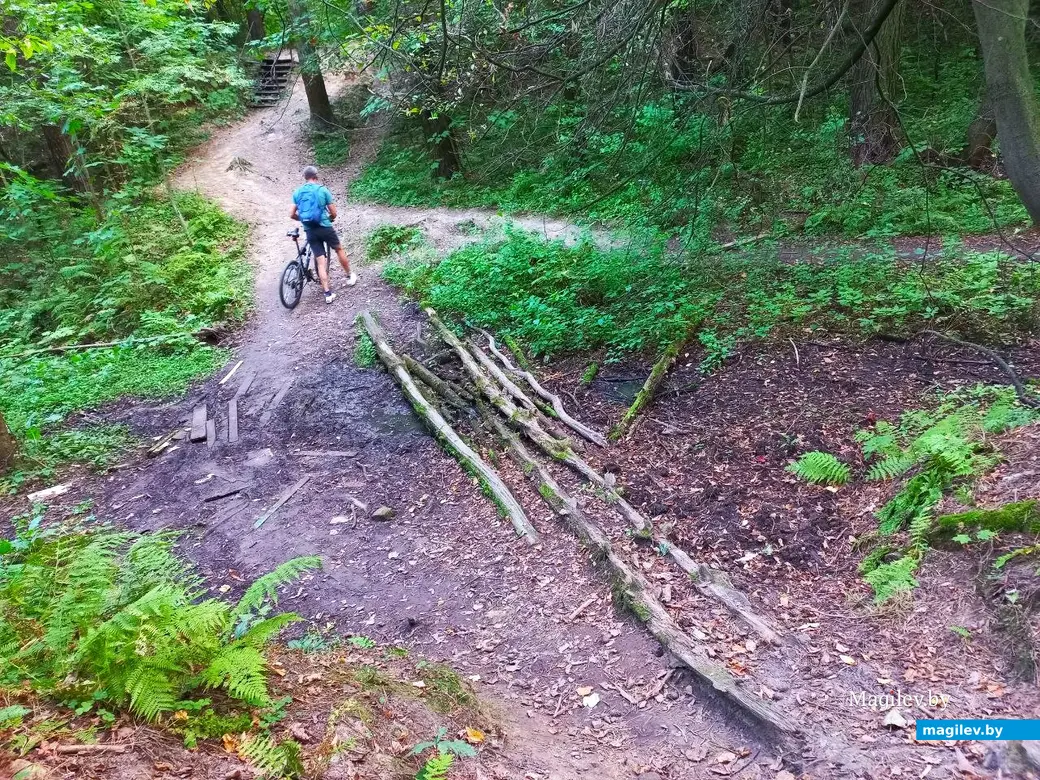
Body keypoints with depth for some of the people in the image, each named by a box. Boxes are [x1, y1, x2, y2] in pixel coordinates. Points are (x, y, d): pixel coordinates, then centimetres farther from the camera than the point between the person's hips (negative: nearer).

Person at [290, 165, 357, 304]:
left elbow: (292, 215, 4)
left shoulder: (297, 192, 5)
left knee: (320, 262, 4)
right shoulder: (323, 190, -4)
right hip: (325, 227, -2)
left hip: (310, 231, 3)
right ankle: (350, 276, 37)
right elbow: (333, 213, -2)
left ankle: (328, 293, 0)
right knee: (339, 249, 23)